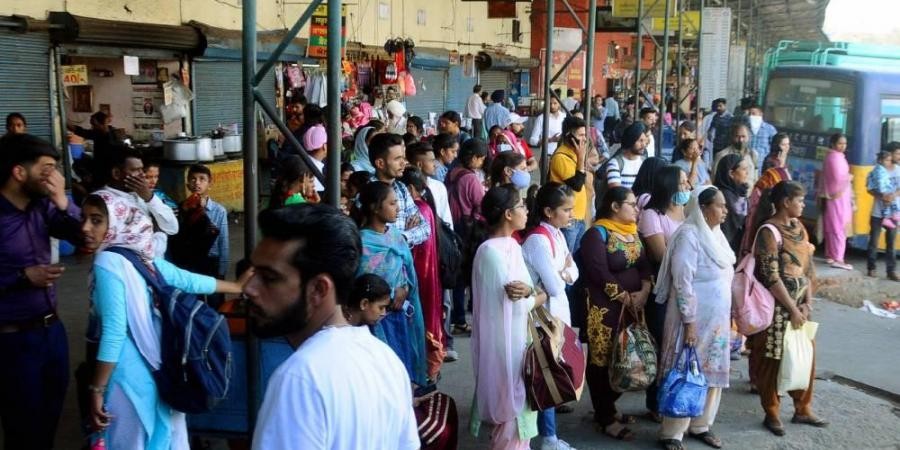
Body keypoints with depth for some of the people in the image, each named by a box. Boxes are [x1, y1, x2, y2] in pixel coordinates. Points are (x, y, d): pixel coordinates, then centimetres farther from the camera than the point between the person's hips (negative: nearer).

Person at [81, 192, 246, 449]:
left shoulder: (107, 262, -16)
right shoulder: (143, 257, 6)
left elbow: (114, 332, -20)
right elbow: (191, 281, 14)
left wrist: (96, 389, -15)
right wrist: (238, 287, 29)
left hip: (129, 375, -7)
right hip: (157, 368, 7)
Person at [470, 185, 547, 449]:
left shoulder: (511, 244, 7)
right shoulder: (492, 251, -20)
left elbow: (522, 285, 6)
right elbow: (518, 305, -21)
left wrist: (528, 291, -17)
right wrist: (540, 296, -3)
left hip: (520, 335, 9)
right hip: (506, 340, -9)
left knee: (519, 402, 18)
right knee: (512, 407, 4)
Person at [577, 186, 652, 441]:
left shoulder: (632, 231, 12)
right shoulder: (597, 234, -13)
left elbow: (644, 264, 8)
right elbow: (600, 274, -19)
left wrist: (644, 291, -9)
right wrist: (626, 298, -15)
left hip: (632, 307, 8)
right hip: (605, 309, -8)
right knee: (603, 361, 1)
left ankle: (609, 408, 29)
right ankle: (605, 419, 11)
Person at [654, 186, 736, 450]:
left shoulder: (715, 233, 10)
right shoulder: (689, 235, -16)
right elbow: (682, 281, -20)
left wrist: (728, 316, 17)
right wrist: (689, 322, -21)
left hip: (717, 318, 8)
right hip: (694, 317, -8)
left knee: (712, 371, 14)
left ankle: (700, 425, 28)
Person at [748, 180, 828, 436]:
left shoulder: (799, 228, 9)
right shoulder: (769, 231, -14)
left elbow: (808, 267, 10)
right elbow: (771, 276, -18)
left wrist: (808, 303, -1)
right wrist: (792, 309, -16)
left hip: (800, 305, 8)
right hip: (777, 306, -8)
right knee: (772, 359, 3)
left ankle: (802, 409, 29)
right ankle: (771, 414, 17)